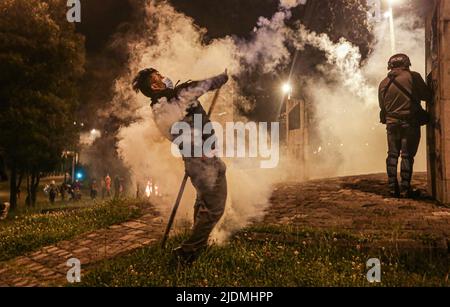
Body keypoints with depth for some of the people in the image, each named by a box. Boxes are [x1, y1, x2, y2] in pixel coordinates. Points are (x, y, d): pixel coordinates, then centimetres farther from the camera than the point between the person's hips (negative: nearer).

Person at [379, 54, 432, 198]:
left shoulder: (383, 83, 6)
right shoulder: (413, 76, -8)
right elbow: (428, 96, -5)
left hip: (391, 123, 4)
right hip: (410, 122, -4)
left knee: (393, 155, 10)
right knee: (407, 155, 0)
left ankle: (393, 188, 10)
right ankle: (405, 188, 1)